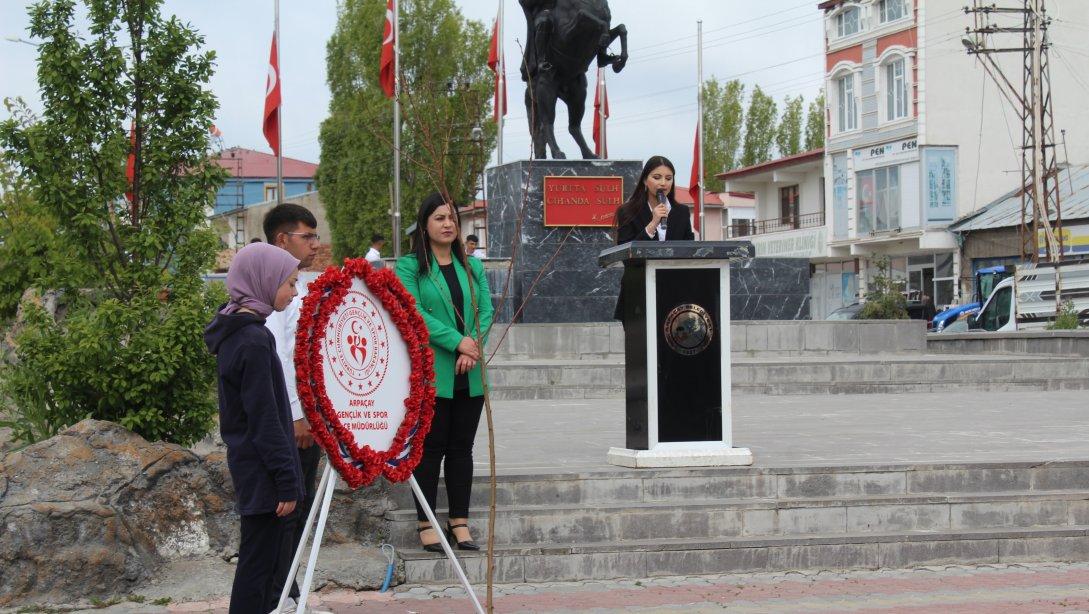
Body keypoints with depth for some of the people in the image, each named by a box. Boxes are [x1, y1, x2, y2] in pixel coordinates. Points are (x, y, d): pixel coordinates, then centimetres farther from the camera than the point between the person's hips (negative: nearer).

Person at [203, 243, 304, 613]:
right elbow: (265, 419, -20)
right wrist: (286, 480, -17)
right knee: (259, 560, -4)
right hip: (262, 469, -10)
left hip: (246, 461, 10)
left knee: (262, 554, 15)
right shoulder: (254, 340, -19)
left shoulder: (233, 331, 10)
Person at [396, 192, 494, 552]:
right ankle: (426, 524, 6)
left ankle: (460, 521, 15)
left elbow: (486, 310, 7)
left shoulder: (472, 267, 14)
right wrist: (458, 341, -18)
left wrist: (475, 348, -11)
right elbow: (413, 313, -13)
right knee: (430, 448, -1)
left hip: (469, 374, 5)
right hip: (430, 374, -5)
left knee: (462, 448, 9)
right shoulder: (409, 267, -2)